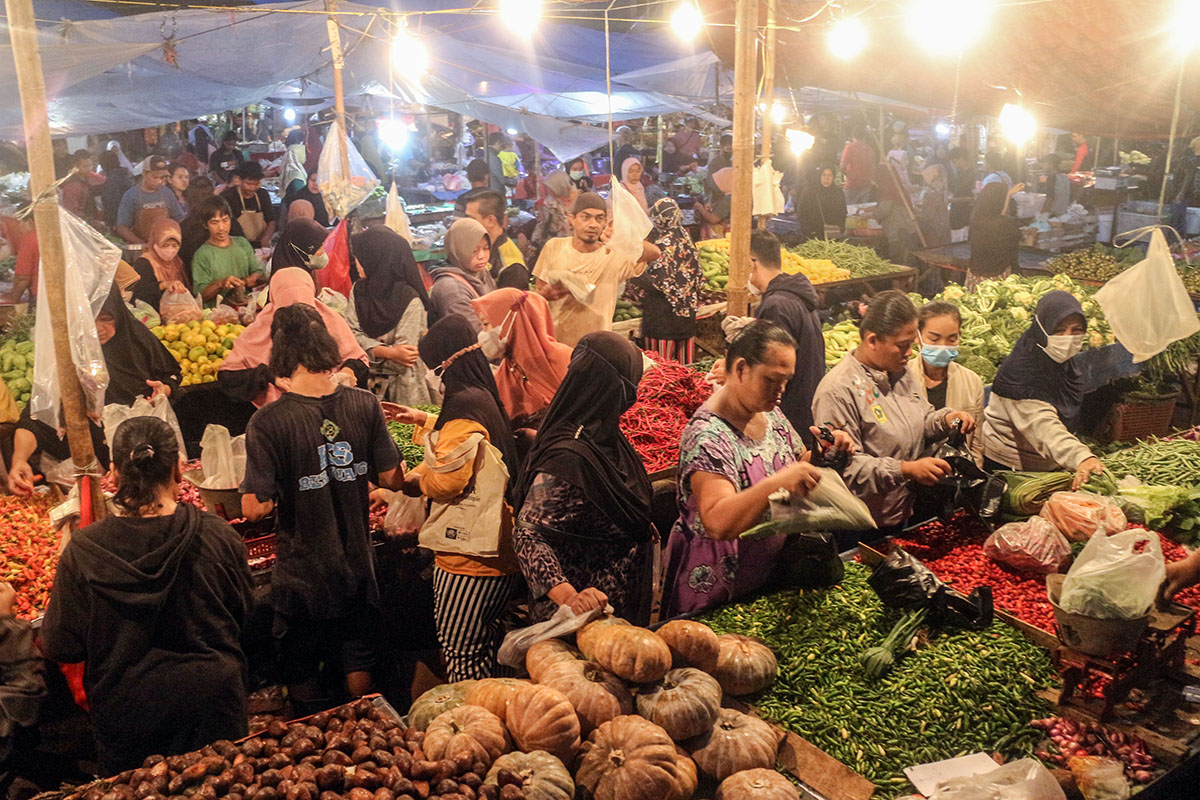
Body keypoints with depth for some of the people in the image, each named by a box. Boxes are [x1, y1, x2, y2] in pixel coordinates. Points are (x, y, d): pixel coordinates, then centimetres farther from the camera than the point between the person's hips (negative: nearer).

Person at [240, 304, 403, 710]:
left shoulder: (268, 422, -21)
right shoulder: (364, 404, -10)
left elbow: (256, 508, -20)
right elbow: (392, 478, -3)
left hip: (300, 576, -3)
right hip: (357, 566, 3)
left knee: (301, 673, 19)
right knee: (357, 661, 21)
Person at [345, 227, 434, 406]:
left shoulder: (410, 300, -16)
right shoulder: (359, 289, 3)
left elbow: (402, 358, -17)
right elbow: (352, 333, -5)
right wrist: (387, 352, -19)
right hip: (367, 383, 5)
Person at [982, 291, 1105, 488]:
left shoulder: (1066, 366, 2)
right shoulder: (1020, 370, -25)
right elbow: (1042, 425, -38)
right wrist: (1080, 457, -51)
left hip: (1050, 467, 8)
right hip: (1006, 467, -8)